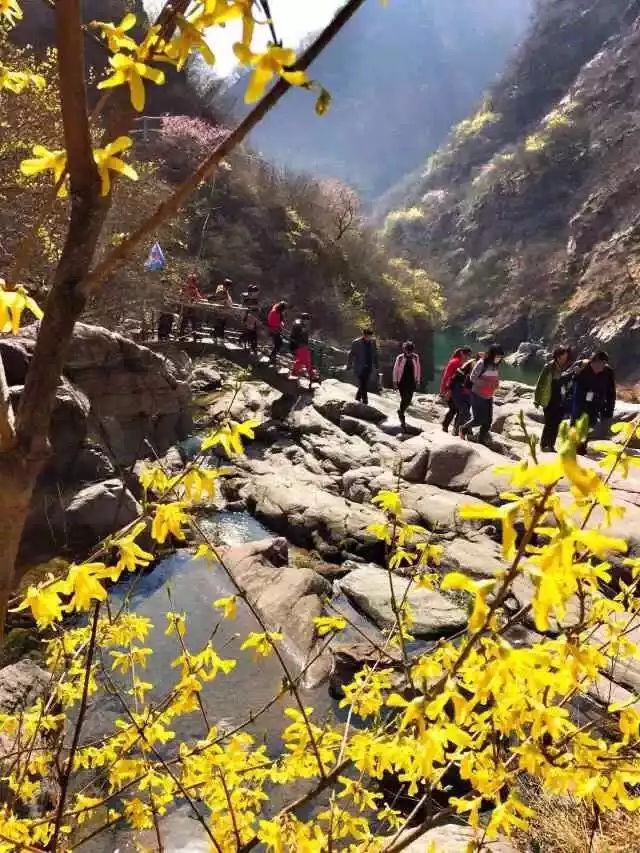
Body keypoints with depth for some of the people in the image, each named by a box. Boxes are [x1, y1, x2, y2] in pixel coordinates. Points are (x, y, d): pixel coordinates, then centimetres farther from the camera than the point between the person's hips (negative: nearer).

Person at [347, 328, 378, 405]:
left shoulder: (373, 342, 3)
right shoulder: (356, 343, -10)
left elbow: (375, 355, 12)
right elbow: (351, 354, -4)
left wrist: (376, 366, 13)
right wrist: (349, 365, -4)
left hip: (368, 367, 5)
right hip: (359, 367, -5)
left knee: (364, 384, 11)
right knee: (362, 385, -8)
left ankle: (358, 398, 29)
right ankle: (364, 400, 0)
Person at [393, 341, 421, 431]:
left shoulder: (416, 357, -1)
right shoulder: (400, 358, -8)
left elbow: (418, 369, 9)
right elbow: (395, 370, 0)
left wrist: (417, 380, 10)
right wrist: (395, 382, 1)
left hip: (412, 382, 3)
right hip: (402, 382, -3)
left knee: (408, 401, 7)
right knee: (404, 399, -7)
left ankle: (401, 411, 39)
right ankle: (403, 421, 3)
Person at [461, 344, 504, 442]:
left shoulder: (497, 365, 5)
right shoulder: (481, 363, -14)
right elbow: (472, 378, -15)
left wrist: (496, 385, -3)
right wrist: (486, 383, -22)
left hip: (489, 397, 6)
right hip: (477, 395, -6)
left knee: (488, 420, 4)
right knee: (478, 419, -7)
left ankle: (482, 439, 18)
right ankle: (465, 429, 20)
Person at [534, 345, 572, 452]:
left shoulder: (567, 369, 2)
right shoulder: (549, 367, -9)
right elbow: (540, 383, -6)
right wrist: (537, 400, -7)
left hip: (561, 402, 4)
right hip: (549, 401, -4)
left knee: (556, 425, 7)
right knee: (549, 424, -3)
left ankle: (551, 445, 19)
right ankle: (544, 444, 11)